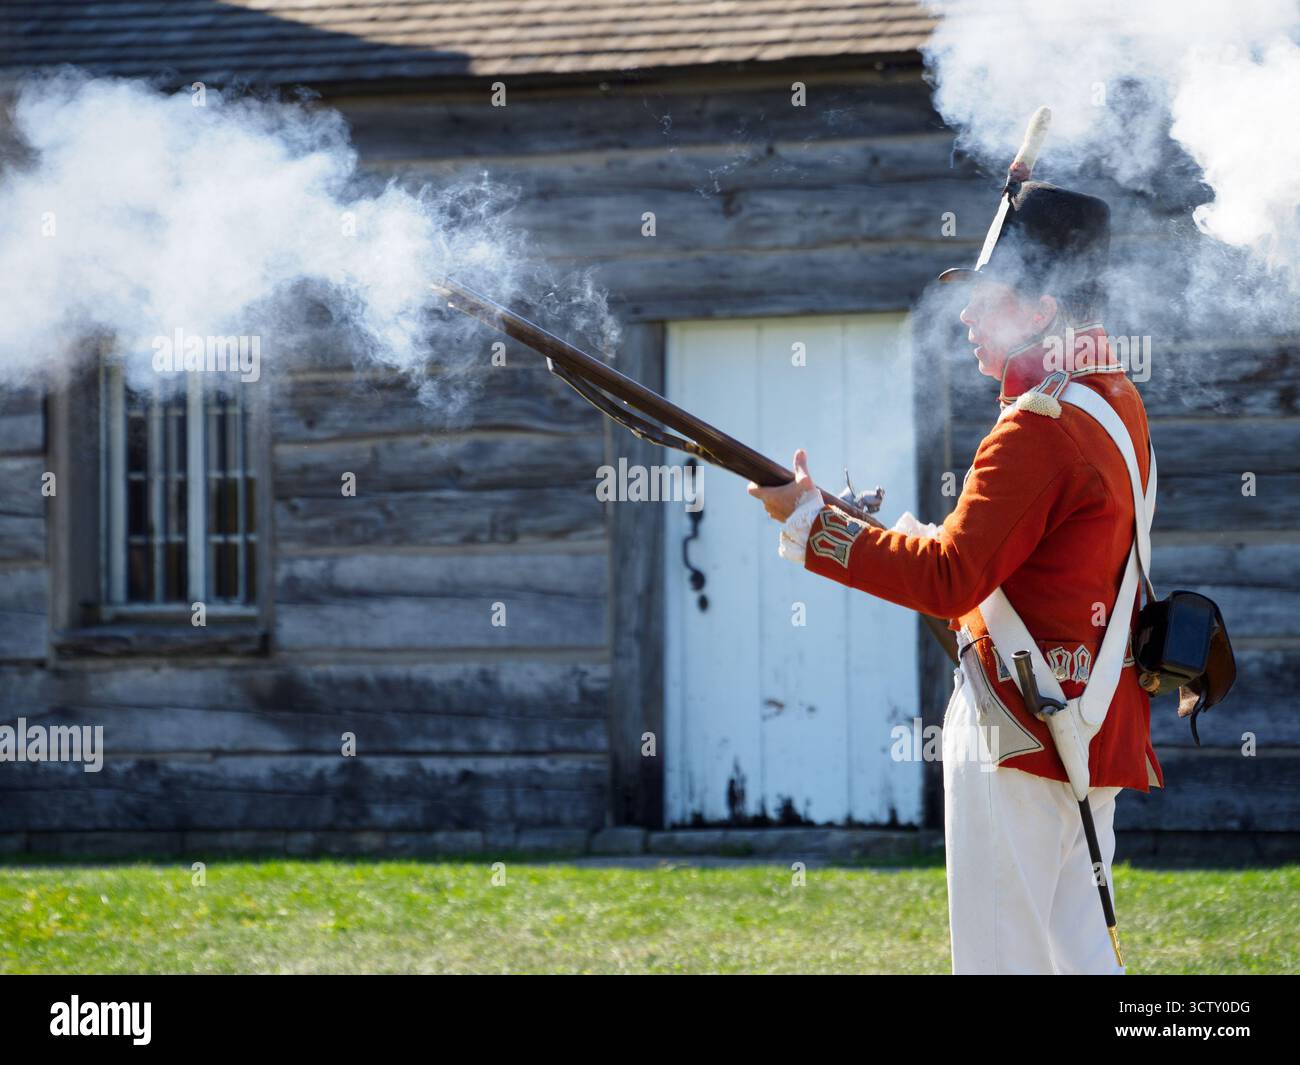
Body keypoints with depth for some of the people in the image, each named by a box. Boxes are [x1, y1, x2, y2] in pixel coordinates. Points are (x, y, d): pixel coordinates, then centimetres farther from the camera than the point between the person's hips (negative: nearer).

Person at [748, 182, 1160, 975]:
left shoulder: (1039, 426, -18)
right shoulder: (1118, 401, 12)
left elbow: (950, 579, -23)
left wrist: (810, 522, -18)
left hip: (1022, 730, -10)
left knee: (1001, 955, -7)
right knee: (1076, 949, 13)